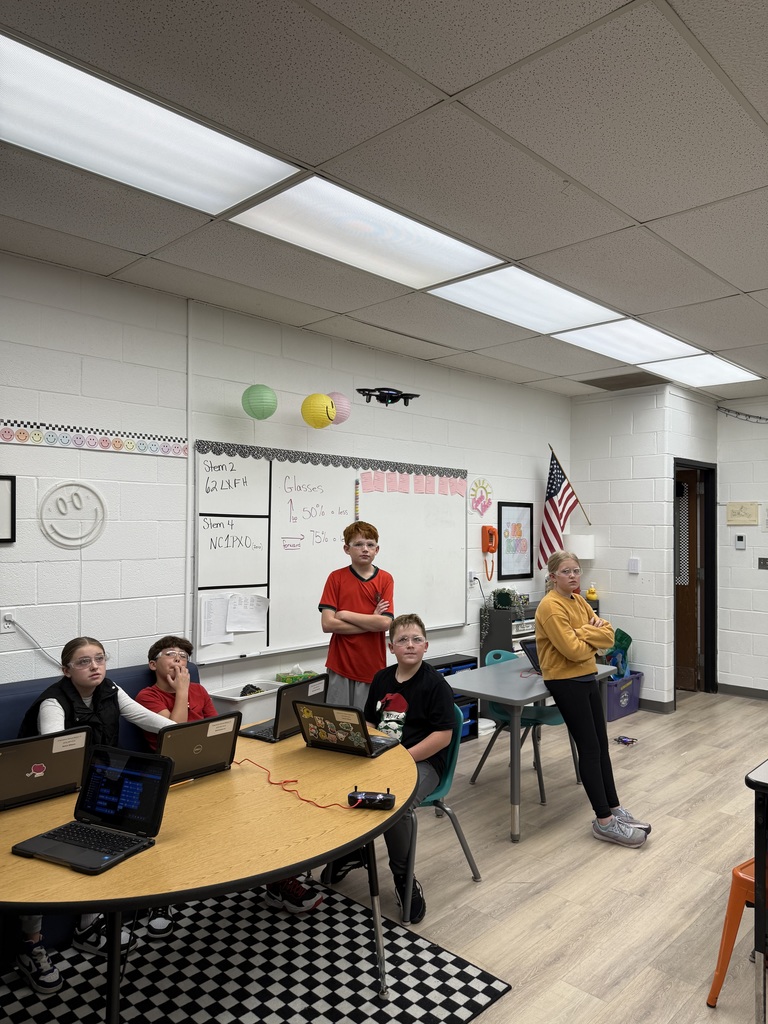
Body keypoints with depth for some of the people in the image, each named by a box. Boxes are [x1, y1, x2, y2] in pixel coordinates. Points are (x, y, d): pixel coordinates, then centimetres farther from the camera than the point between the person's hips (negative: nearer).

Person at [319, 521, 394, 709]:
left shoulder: (385, 579, 0)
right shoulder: (336, 578, -2)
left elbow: (385, 623, -11)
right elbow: (327, 624, -10)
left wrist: (346, 614, -11)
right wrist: (371, 622, -10)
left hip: (372, 666, 1)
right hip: (341, 665, 0)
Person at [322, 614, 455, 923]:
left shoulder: (435, 683, -8)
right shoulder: (381, 679, 10)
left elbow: (443, 735, -14)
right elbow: (370, 723, 18)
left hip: (422, 761, -6)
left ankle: (403, 877, -5)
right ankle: (350, 850, 15)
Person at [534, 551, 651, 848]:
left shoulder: (578, 601, 10)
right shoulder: (550, 606, -18)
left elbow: (608, 634, 4)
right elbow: (573, 650, -23)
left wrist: (582, 633, -14)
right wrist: (592, 636, -6)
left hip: (587, 678, 9)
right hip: (566, 682, -8)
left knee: (601, 745, 12)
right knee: (590, 749, -5)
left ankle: (614, 809, 22)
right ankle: (604, 821, 4)